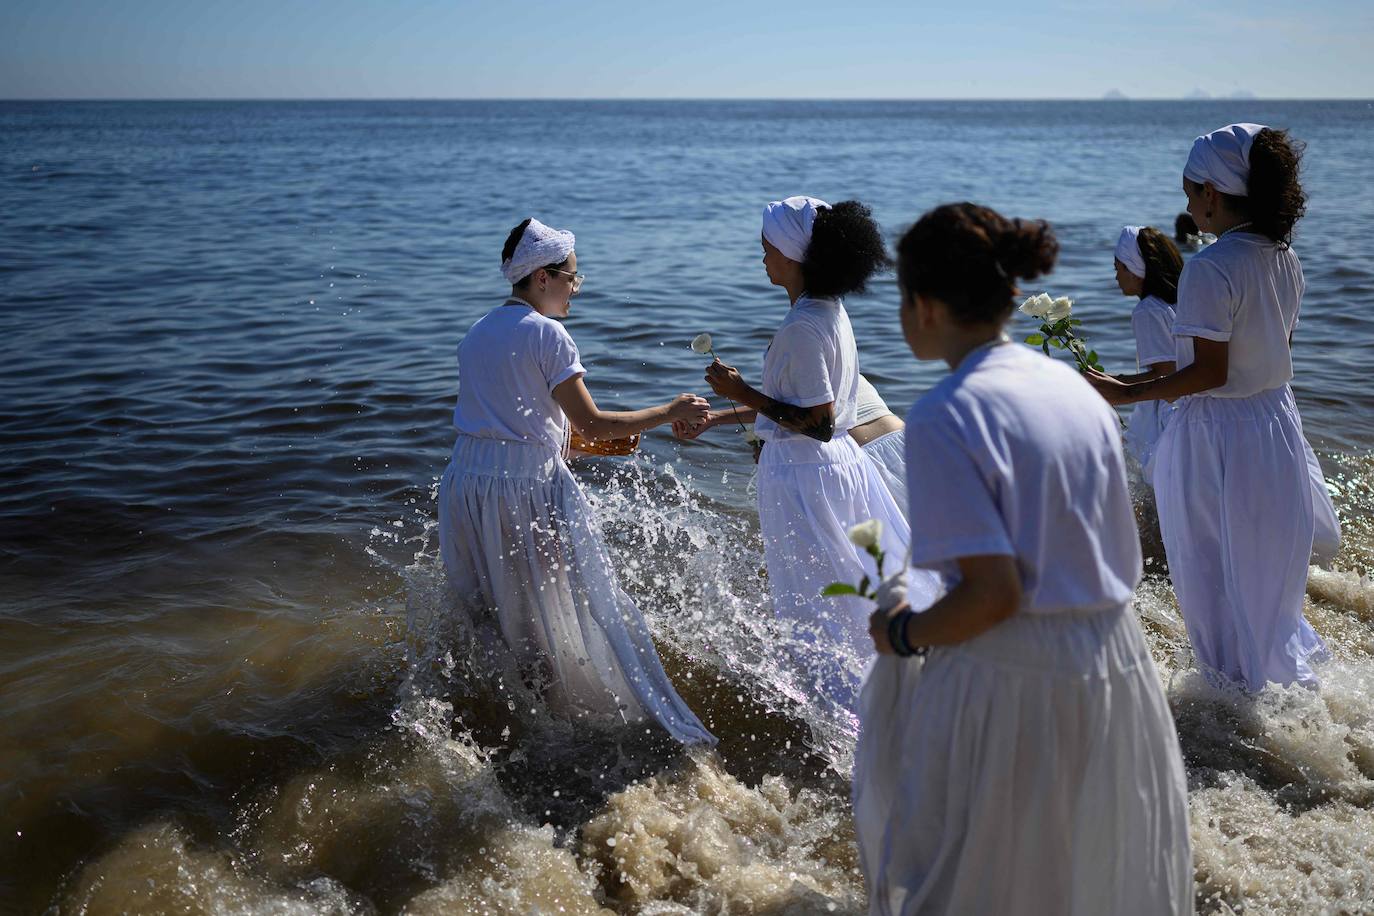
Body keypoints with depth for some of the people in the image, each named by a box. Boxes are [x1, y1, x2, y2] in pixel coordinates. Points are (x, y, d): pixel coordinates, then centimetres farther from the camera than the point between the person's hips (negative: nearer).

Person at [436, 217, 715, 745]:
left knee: (485, 608, 20)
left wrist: (603, 440, 21)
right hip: (528, 488, -7)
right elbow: (591, 423, -12)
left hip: (467, 482, 7)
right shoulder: (546, 333, -9)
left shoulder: (478, 333, 15)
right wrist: (670, 412, -3)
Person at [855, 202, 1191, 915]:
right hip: (1116, 671, 7)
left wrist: (902, 635, -5)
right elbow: (1124, 562, 10)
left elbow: (993, 594, -21)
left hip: (1008, 686, -7)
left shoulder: (946, 416, -17)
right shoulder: (1076, 388, 6)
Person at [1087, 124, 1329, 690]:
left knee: (1216, 570, 11)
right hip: (1278, 422, 8)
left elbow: (1209, 373, -23)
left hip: (1217, 434, -8)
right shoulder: (1285, 257, 2)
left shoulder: (1210, 268, -23)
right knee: (1268, 565, 24)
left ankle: (1238, 677, 25)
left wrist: (1127, 393, -17)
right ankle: (1288, 672, 38)